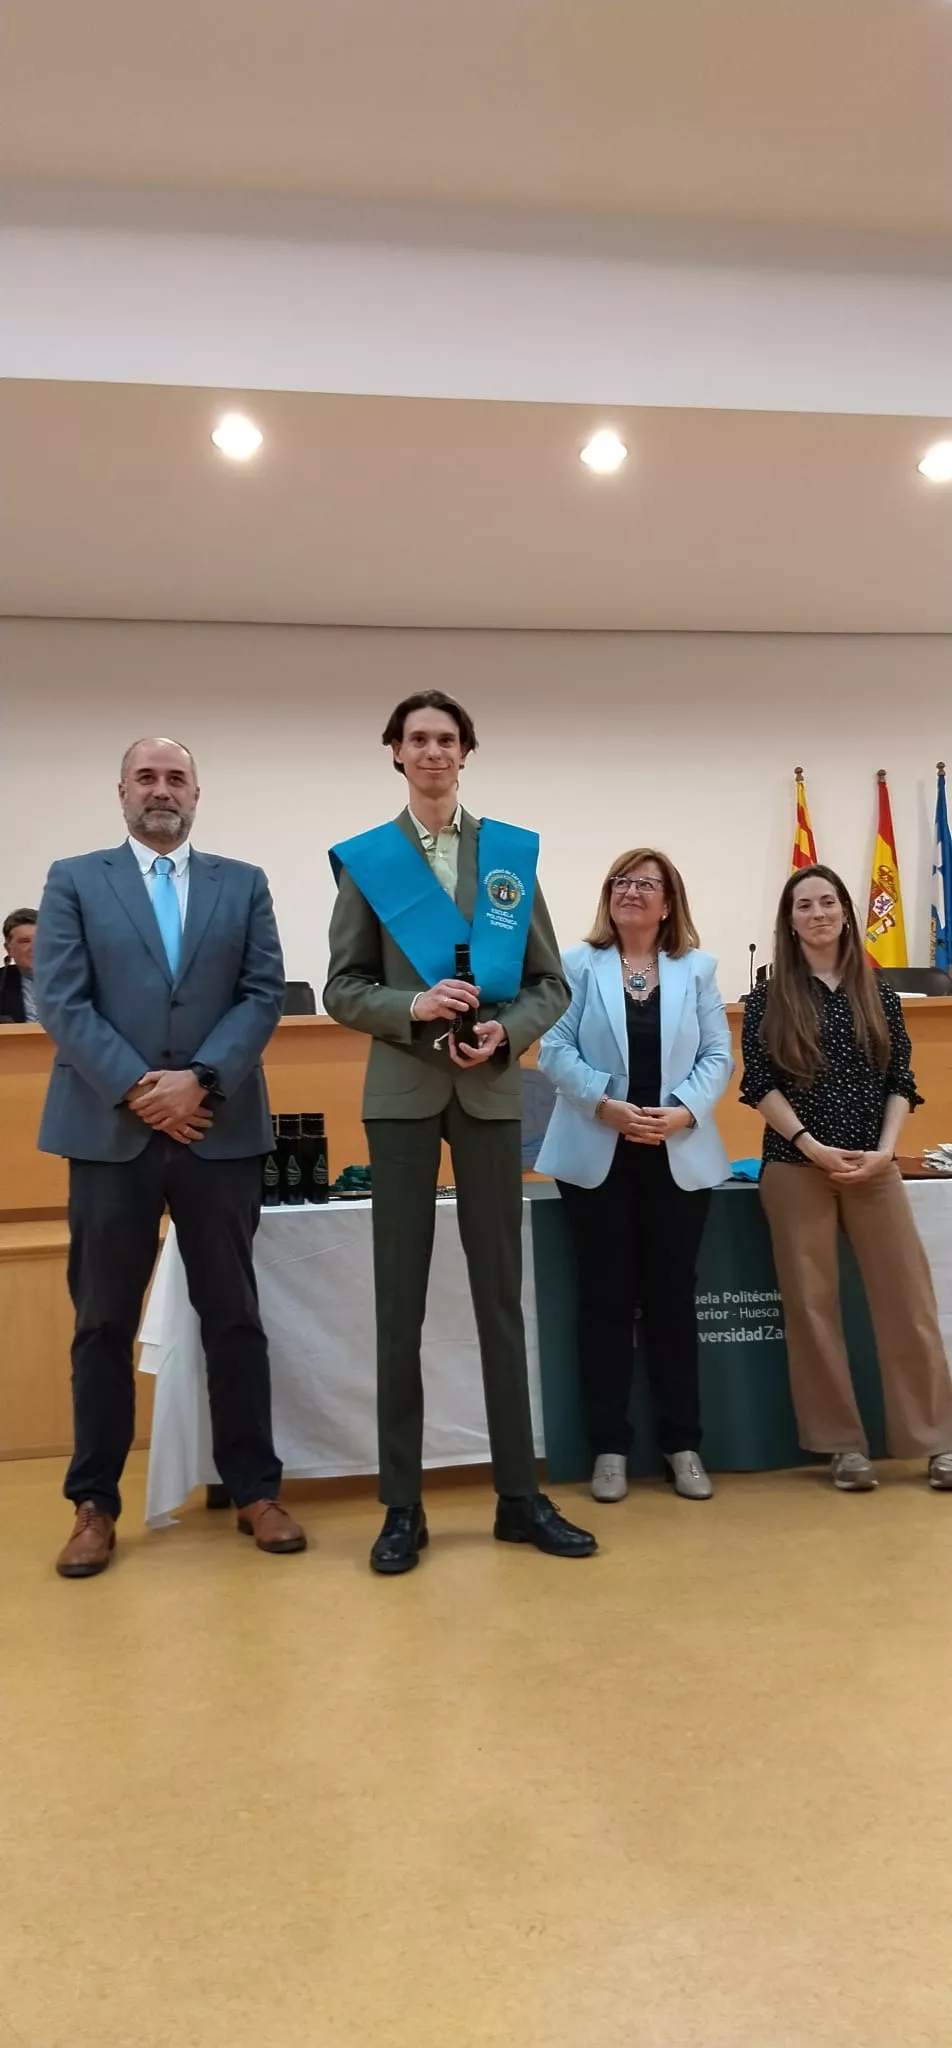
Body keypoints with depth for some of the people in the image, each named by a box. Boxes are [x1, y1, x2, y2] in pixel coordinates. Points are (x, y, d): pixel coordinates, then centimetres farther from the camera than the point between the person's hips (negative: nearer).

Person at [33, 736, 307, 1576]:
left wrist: (200, 1079, -13)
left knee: (234, 1318, 9)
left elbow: (264, 994, 1)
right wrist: (134, 1088, -13)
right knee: (104, 1325, 7)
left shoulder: (243, 884, 11)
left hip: (220, 1130, 1)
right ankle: (95, 1504, 21)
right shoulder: (73, 881, 8)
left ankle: (256, 1490, 21)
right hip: (110, 1130, -1)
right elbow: (61, 1003, -2)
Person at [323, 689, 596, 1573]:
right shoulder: (364, 858, 3)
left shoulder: (513, 852, 7)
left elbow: (551, 983, 6)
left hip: (491, 1090, 1)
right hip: (401, 1092, -1)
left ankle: (519, 1494, 19)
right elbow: (341, 988, 1)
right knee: (399, 1300, 4)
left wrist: (503, 1031, -12)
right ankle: (402, 1504, 15)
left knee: (501, 1296, 7)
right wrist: (414, 1007, -16)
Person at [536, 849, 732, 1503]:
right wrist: (606, 1105, -18)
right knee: (606, 1298, 4)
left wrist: (683, 1113, -14)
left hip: (679, 1156, 2)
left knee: (673, 1298, 8)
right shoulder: (578, 966, 3)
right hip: (599, 1155, -1)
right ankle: (610, 1447, 14)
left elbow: (718, 1055, 3)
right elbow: (555, 1049, -5)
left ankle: (683, 1444, 18)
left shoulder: (697, 968, 8)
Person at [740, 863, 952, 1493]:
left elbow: (901, 1081, 6)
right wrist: (815, 1147, -13)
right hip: (796, 1168, -1)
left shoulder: (879, 994, 8)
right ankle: (843, 1443, 14)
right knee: (812, 1304, 3)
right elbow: (760, 1086, -4)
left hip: (873, 1166, 1)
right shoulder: (769, 1000, 2)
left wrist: (884, 1150, -8)